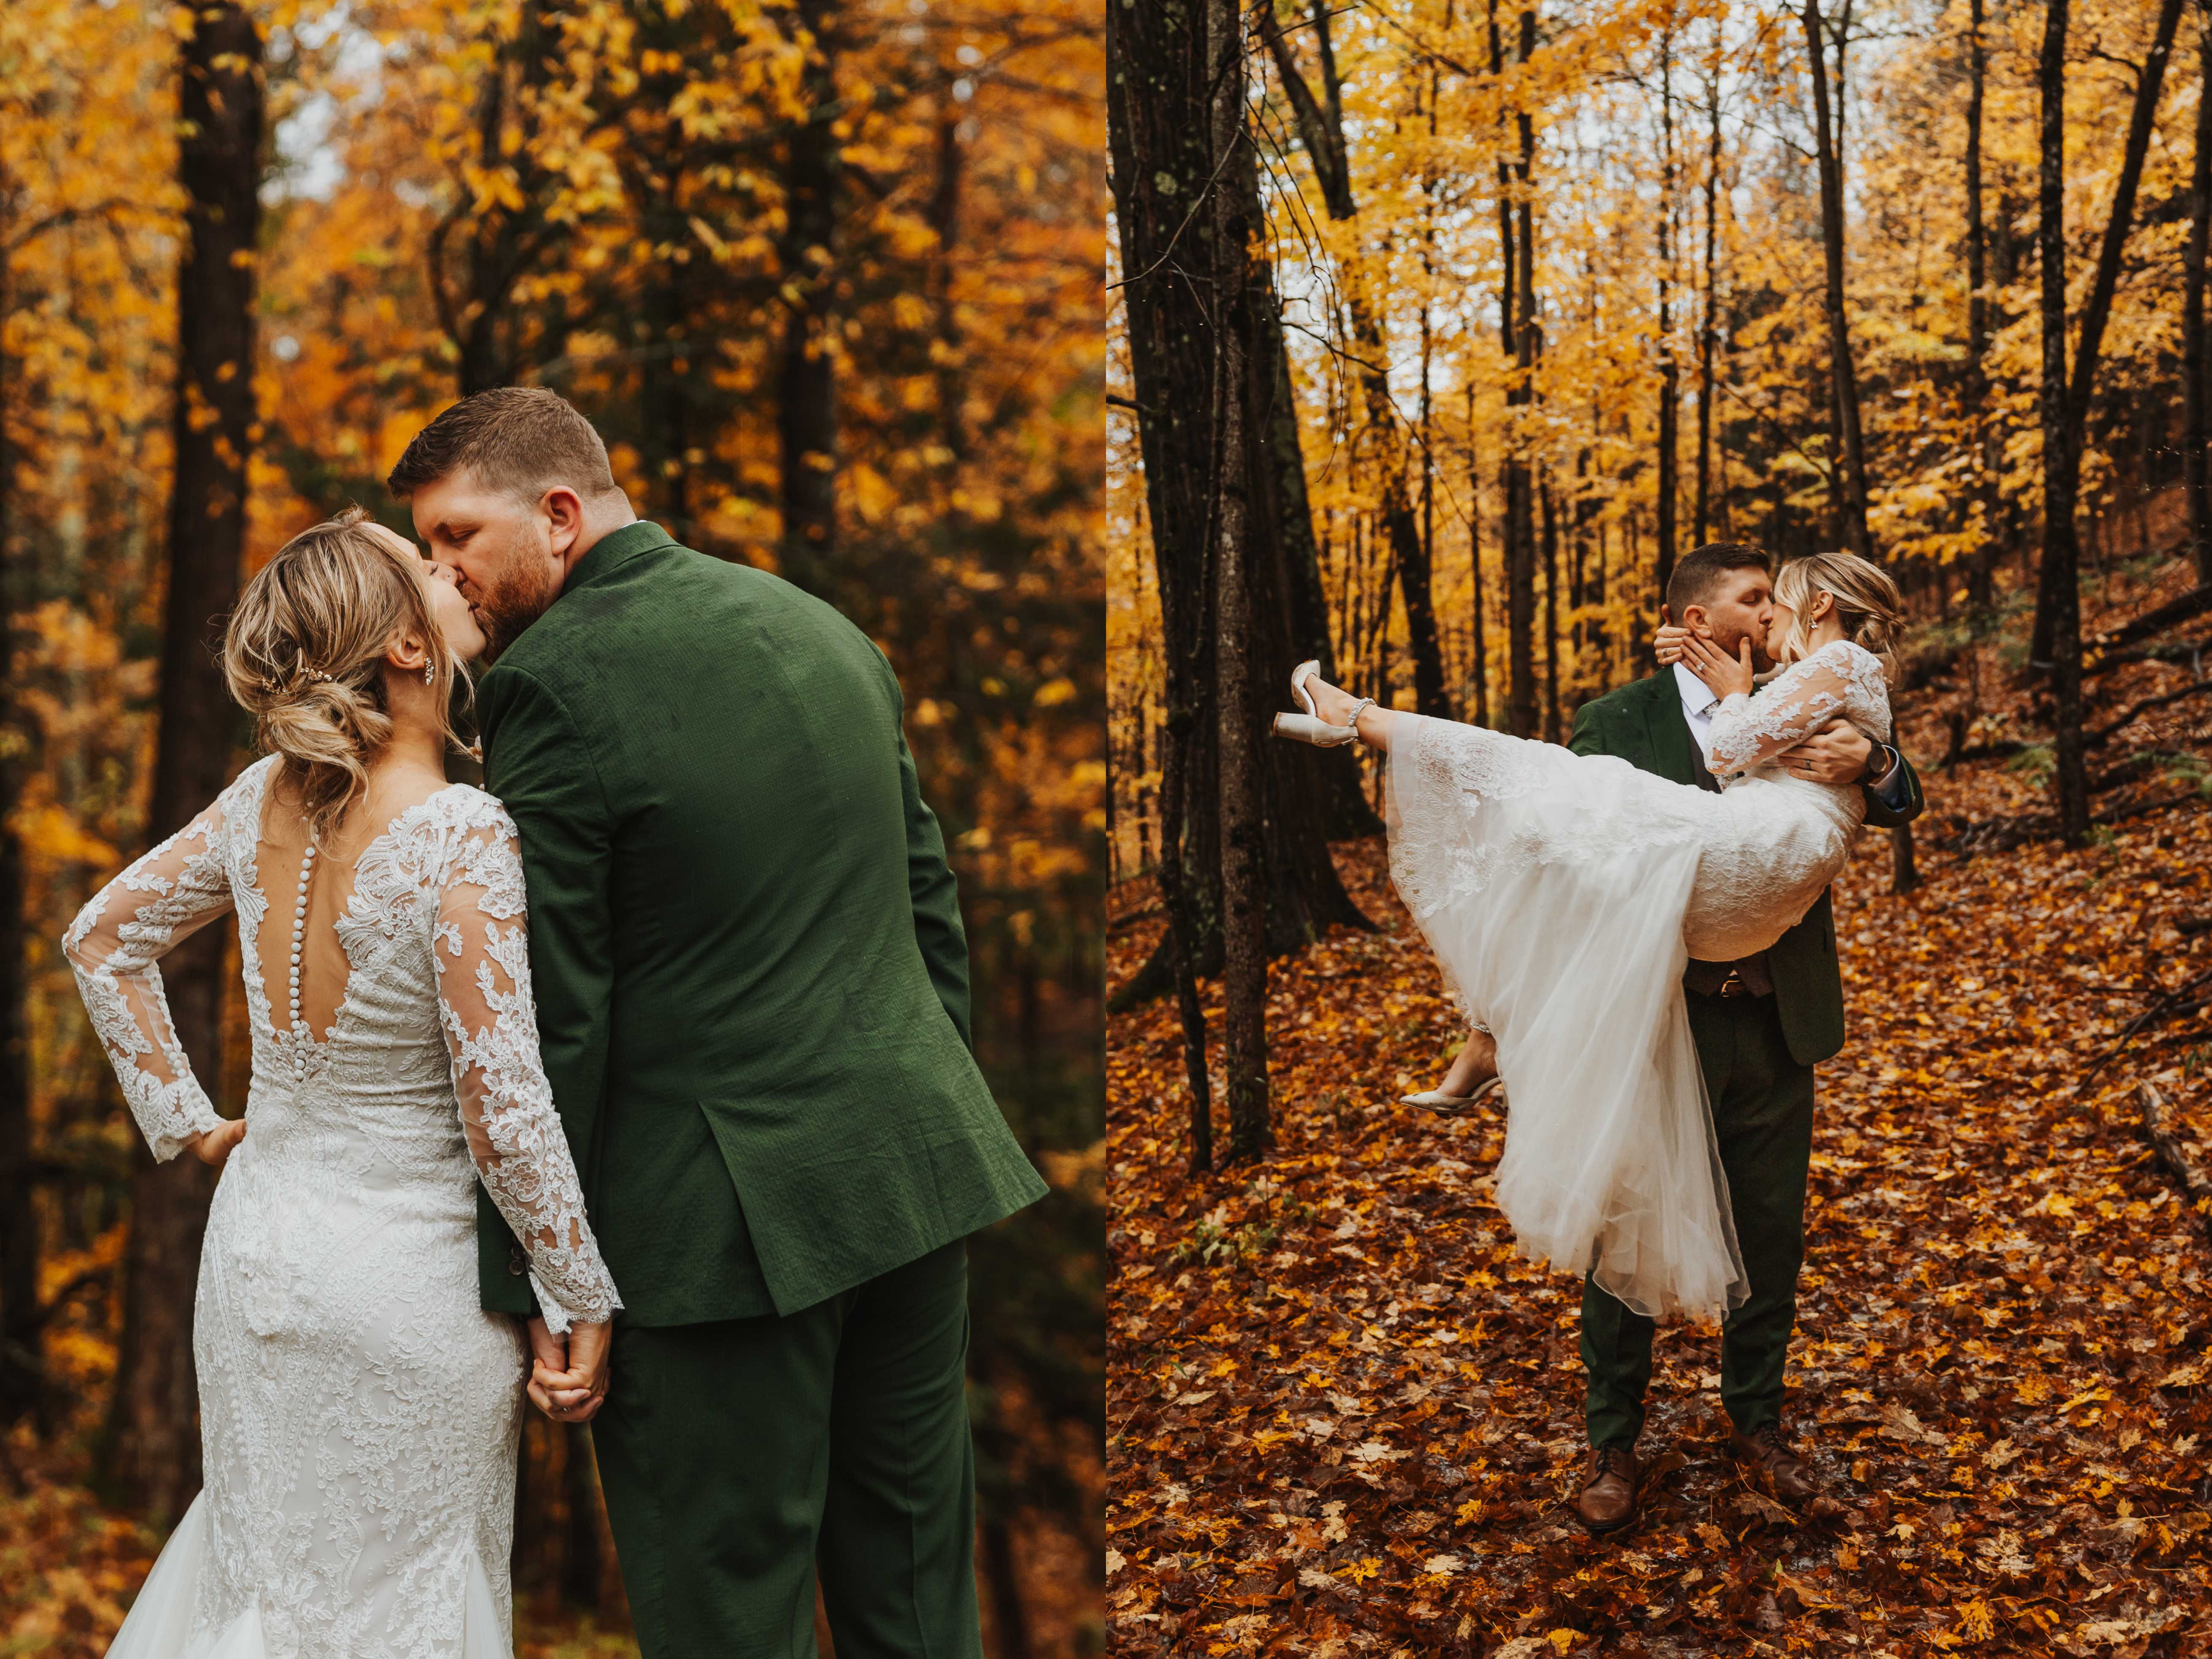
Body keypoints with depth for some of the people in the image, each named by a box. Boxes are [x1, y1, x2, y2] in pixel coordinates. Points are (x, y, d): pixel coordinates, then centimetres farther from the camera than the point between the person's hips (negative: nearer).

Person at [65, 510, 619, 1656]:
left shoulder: (266, 797, -2)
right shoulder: (462, 837, -22)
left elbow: (101, 938, 11)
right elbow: (503, 1113, -20)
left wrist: (185, 1120, 15)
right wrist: (584, 1300, -9)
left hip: (254, 1247, 6)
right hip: (406, 1273, -6)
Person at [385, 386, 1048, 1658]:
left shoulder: (555, 681, -13)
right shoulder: (823, 628, 10)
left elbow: (547, 1010, -13)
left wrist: (543, 1282, -8)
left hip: (724, 1214, -7)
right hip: (915, 1169, 7)